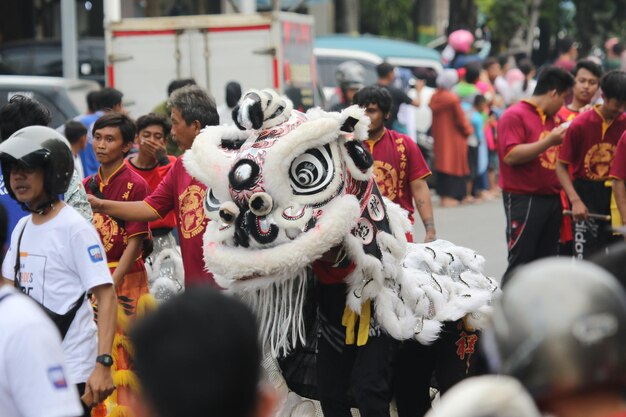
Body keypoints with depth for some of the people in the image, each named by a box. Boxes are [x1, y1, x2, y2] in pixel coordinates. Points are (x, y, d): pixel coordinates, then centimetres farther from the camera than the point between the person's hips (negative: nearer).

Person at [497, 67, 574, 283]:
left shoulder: (551, 118, 16)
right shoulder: (515, 115, -8)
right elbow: (510, 155, -20)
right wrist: (549, 141, -21)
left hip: (552, 198, 8)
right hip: (524, 199, -8)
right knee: (520, 263, -7)